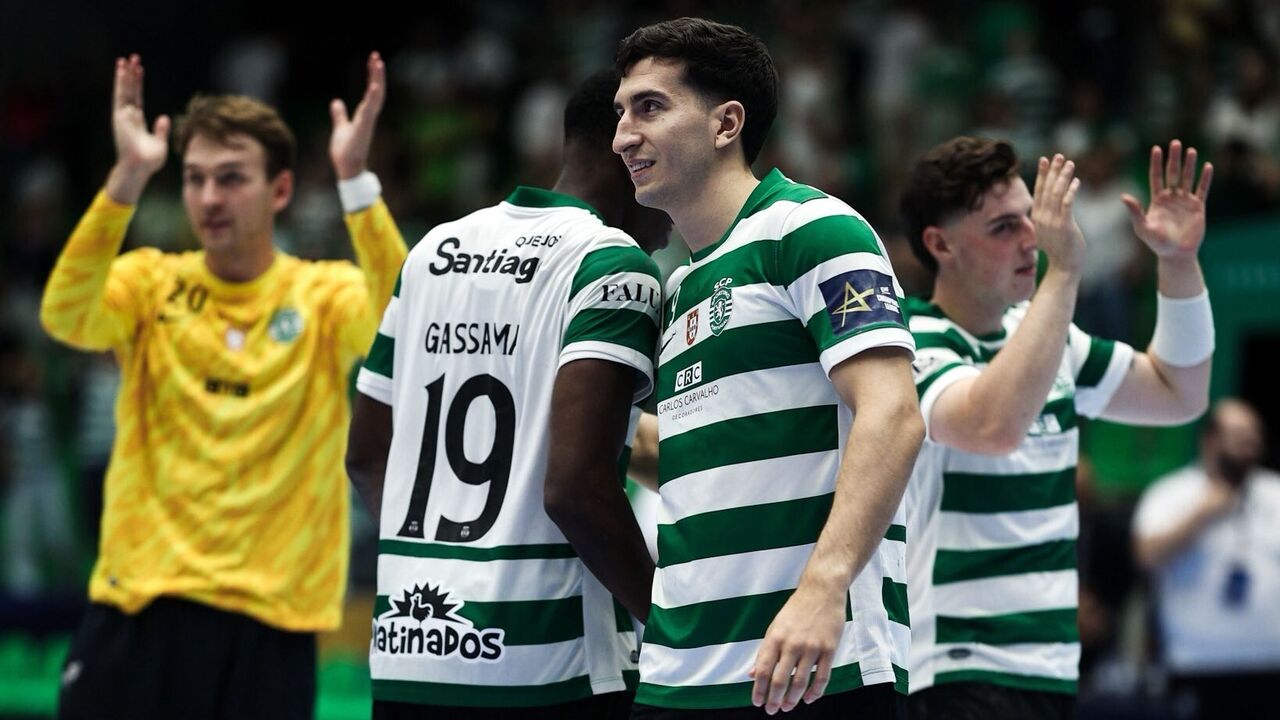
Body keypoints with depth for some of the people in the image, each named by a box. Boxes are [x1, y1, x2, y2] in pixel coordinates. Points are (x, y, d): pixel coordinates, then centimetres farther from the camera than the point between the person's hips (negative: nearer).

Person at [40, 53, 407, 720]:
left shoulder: (323, 295, 2)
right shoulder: (151, 283, 5)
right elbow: (66, 316, -16)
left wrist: (355, 178, -31)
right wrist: (128, 178, -27)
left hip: (269, 622, -1)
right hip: (137, 613, 1)